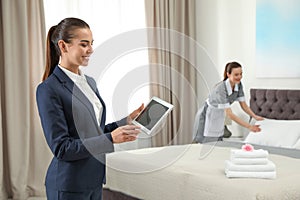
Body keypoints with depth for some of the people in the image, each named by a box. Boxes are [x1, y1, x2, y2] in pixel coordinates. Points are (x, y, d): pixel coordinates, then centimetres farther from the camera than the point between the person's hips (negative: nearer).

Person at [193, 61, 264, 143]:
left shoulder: (238, 85, -10)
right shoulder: (221, 88, -32)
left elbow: (243, 105, 0)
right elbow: (229, 114, -34)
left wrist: (255, 116, -17)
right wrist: (249, 126, -38)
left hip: (219, 117, 7)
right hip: (207, 117, -7)